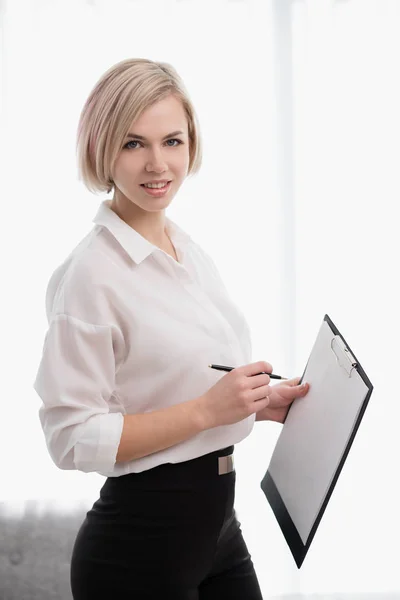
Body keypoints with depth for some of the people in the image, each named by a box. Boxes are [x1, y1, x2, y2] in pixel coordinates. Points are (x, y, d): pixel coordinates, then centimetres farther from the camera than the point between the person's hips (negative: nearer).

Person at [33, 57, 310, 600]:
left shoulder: (193, 254, 8)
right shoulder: (89, 273, -17)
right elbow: (73, 439, -20)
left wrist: (261, 404, 5)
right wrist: (209, 409, -24)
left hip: (217, 525, 8)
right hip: (140, 542, -8)